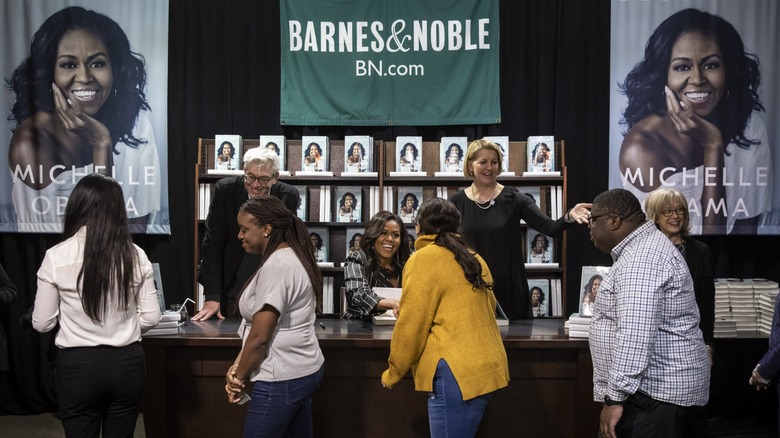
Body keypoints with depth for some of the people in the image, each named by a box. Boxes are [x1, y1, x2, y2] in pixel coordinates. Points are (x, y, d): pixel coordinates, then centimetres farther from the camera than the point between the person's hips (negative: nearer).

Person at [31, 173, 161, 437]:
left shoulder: (57, 257, -9)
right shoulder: (135, 255, -4)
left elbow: (42, 323, -3)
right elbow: (150, 318, 0)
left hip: (78, 365, -2)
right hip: (127, 363, 2)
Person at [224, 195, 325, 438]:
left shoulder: (276, 267, -19)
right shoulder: (292, 257, 11)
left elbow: (259, 337, -19)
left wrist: (239, 378, -6)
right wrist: (237, 365, 4)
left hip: (282, 380, -10)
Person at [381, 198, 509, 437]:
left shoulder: (423, 259, -6)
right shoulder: (473, 258, 15)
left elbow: (411, 325, -8)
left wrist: (392, 373, 4)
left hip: (457, 373, -8)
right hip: (485, 368, 8)